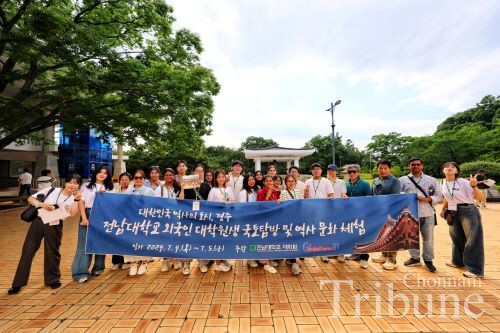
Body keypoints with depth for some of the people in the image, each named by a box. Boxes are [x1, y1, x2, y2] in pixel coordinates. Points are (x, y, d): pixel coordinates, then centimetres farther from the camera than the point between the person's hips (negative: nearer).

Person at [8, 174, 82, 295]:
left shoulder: (73, 199, -3)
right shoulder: (52, 190, -3)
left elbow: (73, 214, -18)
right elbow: (30, 198, 2)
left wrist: (77, 199, -24)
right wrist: (42, 204, -16)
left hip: (54, 227, 0)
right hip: (38, 222, 1)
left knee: (52, 253, 11)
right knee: (28, 251, 5)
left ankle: (53, 279, 30)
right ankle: (18, 283, 22)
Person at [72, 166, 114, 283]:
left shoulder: (110, 189, 12)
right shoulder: (86, 186, 7)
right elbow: (81, 203, 0)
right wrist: (84, 218, -10)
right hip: (88, 216, -2)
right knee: (85, 244, -3)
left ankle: (98, 267, 23)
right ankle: (81, 272, 3)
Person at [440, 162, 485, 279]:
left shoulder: (463, 182, -15)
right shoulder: (443, 183, 3)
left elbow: (480, 198, -17)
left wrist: (474, 186, -32)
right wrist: (443, 210, 21)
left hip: (468, 211, -6)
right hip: (453, 213, 6)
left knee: (473, 240, 0)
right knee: (456, 238, 18)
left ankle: (475, 269, 10)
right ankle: (458, 261, 36)